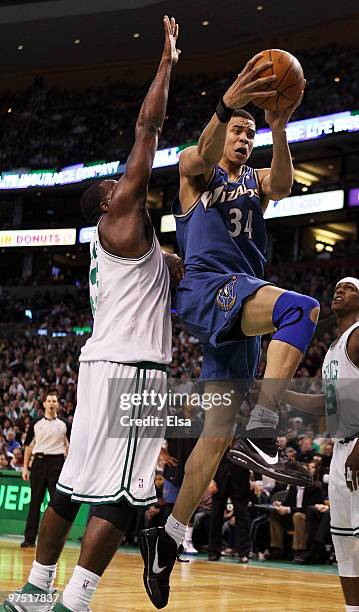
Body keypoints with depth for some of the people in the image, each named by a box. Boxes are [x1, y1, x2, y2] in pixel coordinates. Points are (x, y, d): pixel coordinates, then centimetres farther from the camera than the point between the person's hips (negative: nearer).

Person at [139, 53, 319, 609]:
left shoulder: (255, 182, 25)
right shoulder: (195, 170, 14)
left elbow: (282, 185, -1)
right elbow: (204, 155, -13)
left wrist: (279, 129, -20)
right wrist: (227, 105, -32)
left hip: (239, 305, 6)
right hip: (203, 285, -6)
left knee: (218, 429, 3)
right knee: (300, 308, -32)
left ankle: (168, 537, 10)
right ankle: (261, 435, -40)